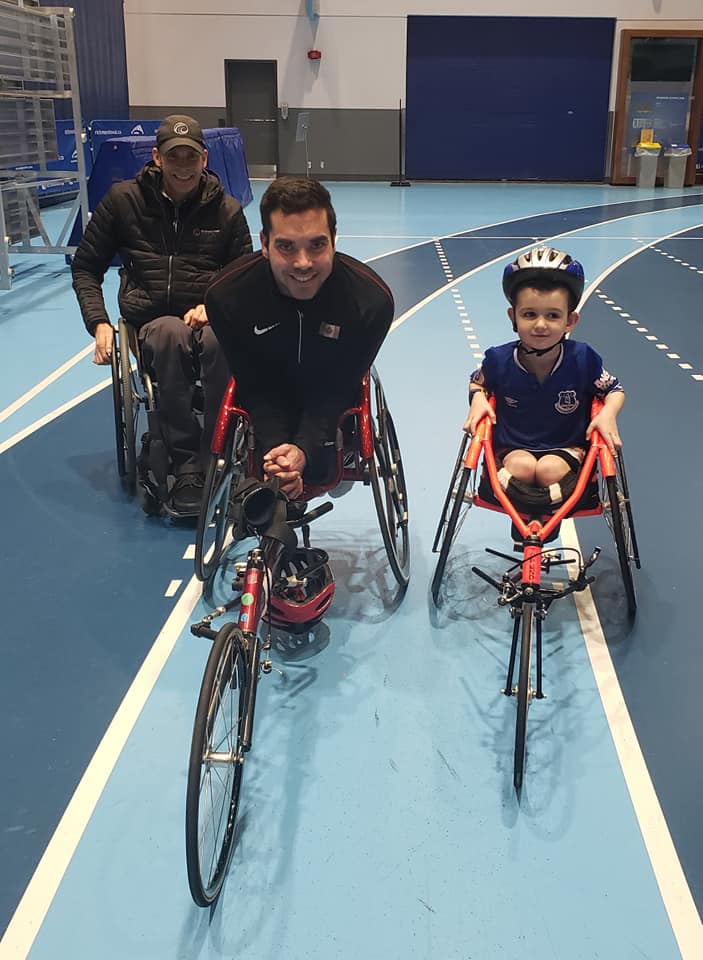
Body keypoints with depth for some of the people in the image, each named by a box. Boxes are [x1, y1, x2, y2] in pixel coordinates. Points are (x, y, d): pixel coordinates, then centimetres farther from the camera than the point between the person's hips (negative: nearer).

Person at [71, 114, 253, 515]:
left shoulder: (227, 210, 9)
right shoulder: (123, 200, 7)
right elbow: (86, 267, 14)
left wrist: (213, 305, -6)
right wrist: (99, 322, -2)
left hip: (209, 319, 1)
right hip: (151, 322, 0)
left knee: (220, 340, -38)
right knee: (172, 334, -39)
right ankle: (186, 467, -31)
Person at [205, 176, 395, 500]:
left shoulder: (372, 300, -32)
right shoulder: (226, 295, -30)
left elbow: (336, 389, -24)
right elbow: (255, 387, -21)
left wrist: (303, 449, -40)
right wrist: (276, 448, -39)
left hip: (331, 404, 0)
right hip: (265, 402, 0)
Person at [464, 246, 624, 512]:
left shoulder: (583, 359, -14)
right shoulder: (498, 360, -12)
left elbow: (615, 389, 3)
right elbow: (477, 382, 12)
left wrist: (608, 413, -19)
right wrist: (478, 400, -10)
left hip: (567, 448, 0)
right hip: (513, 448, 0)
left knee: (550, 470, -32)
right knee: (522, 467, -33)